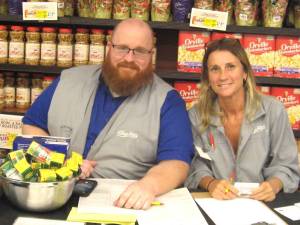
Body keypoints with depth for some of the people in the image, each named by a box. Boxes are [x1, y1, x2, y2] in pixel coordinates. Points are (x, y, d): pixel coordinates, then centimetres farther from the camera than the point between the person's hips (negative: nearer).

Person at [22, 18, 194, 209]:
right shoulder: (69, 80, 6)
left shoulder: (166, 100, -4)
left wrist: (149, 184, -35)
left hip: (125, 205, -1)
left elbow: (176, 162, -13)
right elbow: (31, 126, 13)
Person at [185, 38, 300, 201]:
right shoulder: (197, 116, -2)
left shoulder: (273, 110, -5)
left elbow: (285, 165, 0)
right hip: (214, 203, 1)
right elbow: (197, 167, -1)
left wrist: (274, 185, -19)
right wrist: (210, 183, -21)